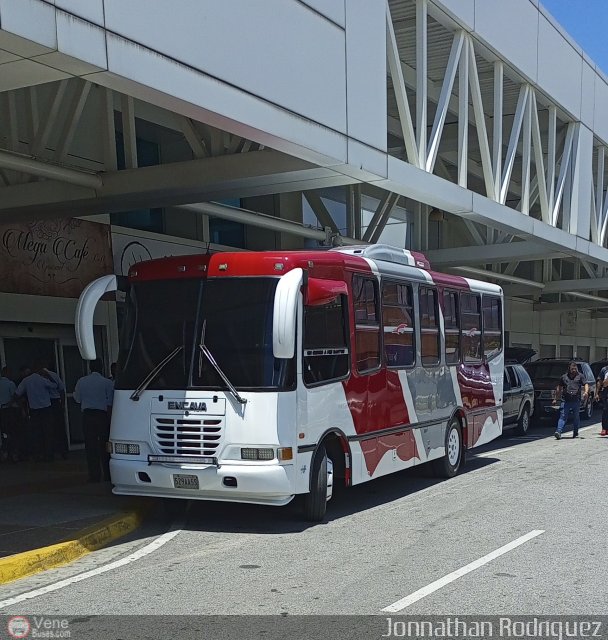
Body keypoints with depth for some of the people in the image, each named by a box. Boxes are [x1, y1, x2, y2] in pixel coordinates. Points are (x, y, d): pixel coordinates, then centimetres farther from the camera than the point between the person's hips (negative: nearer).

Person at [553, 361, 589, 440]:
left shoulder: (580, 376, 12)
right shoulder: (564, 377, 14)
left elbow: (585, 385, 5)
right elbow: (559, 388, 20)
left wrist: (586, 392, -16)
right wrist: (556, 399, 19)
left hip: (576, 400, 0)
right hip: (565, 400, 0)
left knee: (576, 417, 10)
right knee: (563, 416, -9)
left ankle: (575, 433, 24)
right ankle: (559, 432, -18)